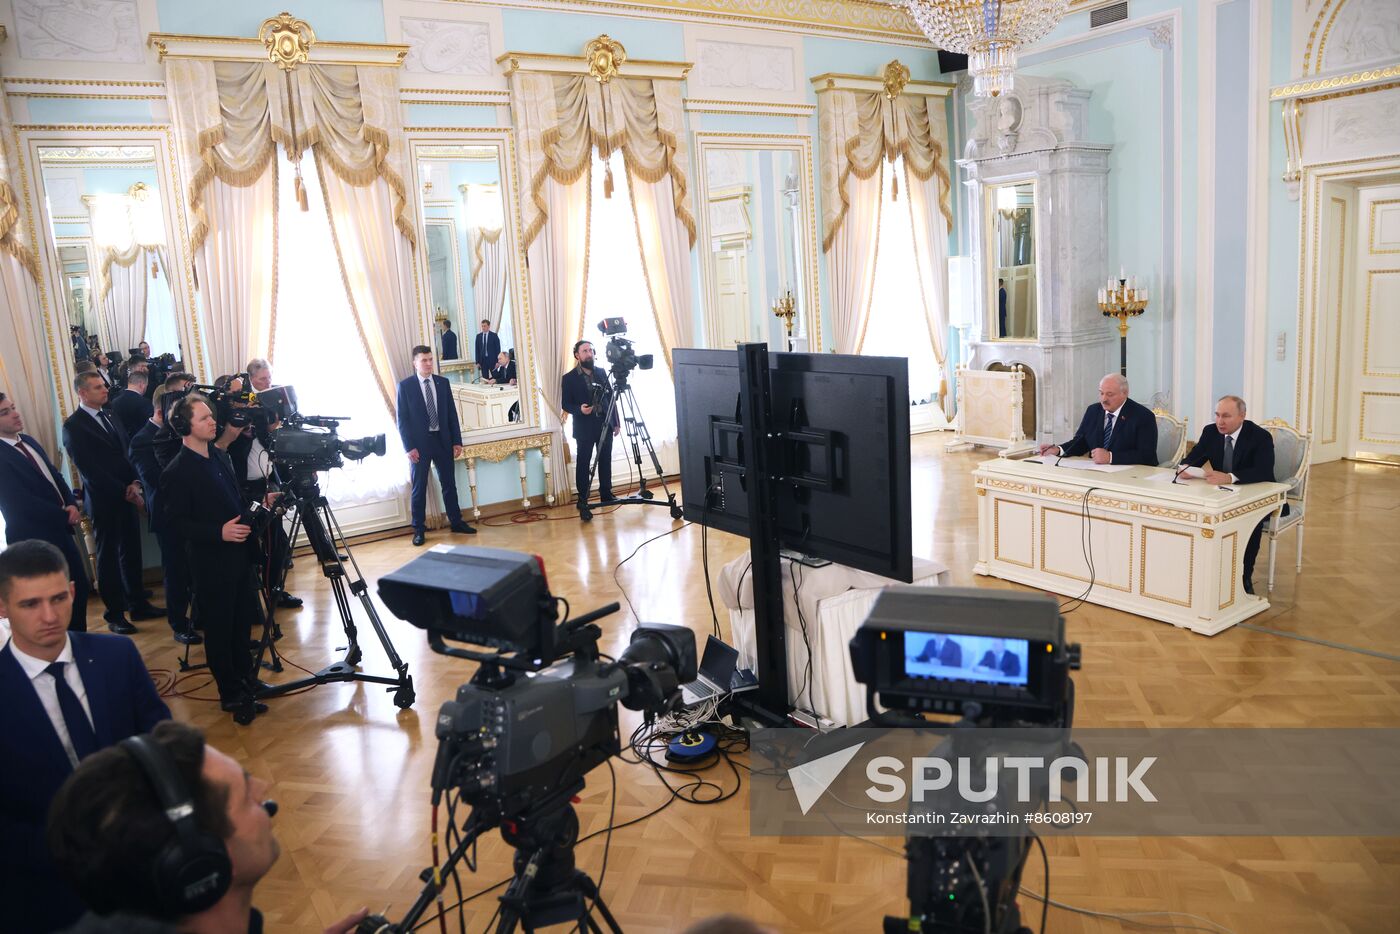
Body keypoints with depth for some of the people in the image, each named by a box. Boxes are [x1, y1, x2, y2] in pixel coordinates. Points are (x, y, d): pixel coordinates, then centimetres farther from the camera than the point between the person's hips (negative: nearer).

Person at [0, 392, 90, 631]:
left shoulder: (28, 441, 8)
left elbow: (55, 476, 12)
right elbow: (22, 504, -22)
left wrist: (72, 505, -6)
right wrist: (65, 515, -12)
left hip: (59, 531, 8)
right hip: (34, 540, -8)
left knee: (79, 589, 15)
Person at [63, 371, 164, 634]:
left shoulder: (109, 416, 11)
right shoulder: (73, 426, -10)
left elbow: (128, 450, 10)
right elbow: (88, 469, -15)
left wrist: (134, 483, -6)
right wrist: (124, 491, -14)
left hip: (127, 496, 6)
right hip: (104, 501, -6)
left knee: (132, 552, 13)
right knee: (108, 556, 4)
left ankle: (138, 604, 24)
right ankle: (114, 614, 14)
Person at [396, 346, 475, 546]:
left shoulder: (443, 383, 6)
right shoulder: (405, 386, -3)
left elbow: (452, 413, 8)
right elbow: (402, 419, -4)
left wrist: (457, 441, 3)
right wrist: (409, 447, -11)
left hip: (443, 440, 3)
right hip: (419, 443, -3)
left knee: (449, 484, 11)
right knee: (419, 487, 3)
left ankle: (456, 522, 22)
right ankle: (418, 530, 10)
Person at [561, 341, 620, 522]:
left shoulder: (602, 372, 8)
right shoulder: (569, 378, -2)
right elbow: (566, 404, -2)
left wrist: (616, 422, 8)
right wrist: (579, 409, -22)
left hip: (605, 424, 4)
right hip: (584, 427, -4)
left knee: (605, 461, 11)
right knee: (583, 464, -3)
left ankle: (606, 494, 25)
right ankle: (582, 502, -1)